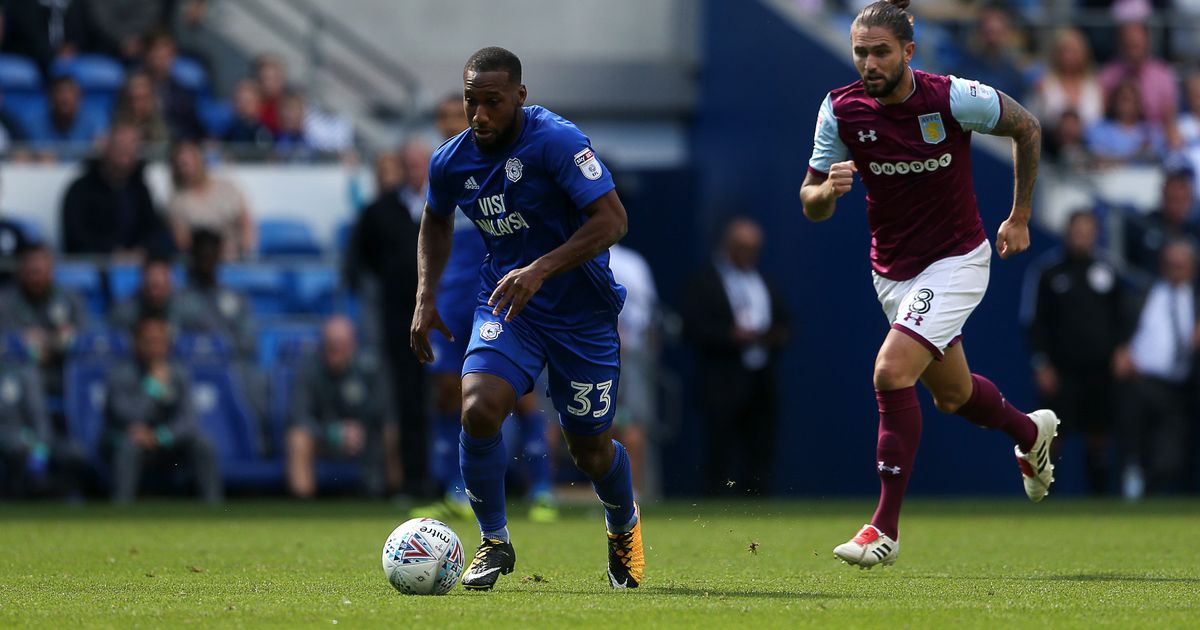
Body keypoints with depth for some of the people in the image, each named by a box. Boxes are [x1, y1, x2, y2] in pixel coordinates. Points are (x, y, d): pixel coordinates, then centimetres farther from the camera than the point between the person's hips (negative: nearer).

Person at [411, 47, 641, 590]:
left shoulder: (556, 141, -21)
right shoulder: (451, 161, -4)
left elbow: (611, 219, -26)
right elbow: (437, 221, 19)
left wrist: (541, 269, -35)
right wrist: (426, 297, 8)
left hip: (581, 311, -3)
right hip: (505, 303, 3)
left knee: (590, 452, 6)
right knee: (478, 410, -24)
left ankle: (624, 525, 42)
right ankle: (493, 542, -2)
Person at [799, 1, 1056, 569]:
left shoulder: (953, 98, -20)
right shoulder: (841, 110, -11)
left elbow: (1026, 128, -1)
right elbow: (811, 206, -5)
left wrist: (1020, 218, 3)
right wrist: (828, 189, -30)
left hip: (956, 260, -5)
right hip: (892, 269, 5)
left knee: (892, 372, -23)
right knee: (951, 394, 19)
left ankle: (886, 527, -17)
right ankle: (1030, 432, 53)